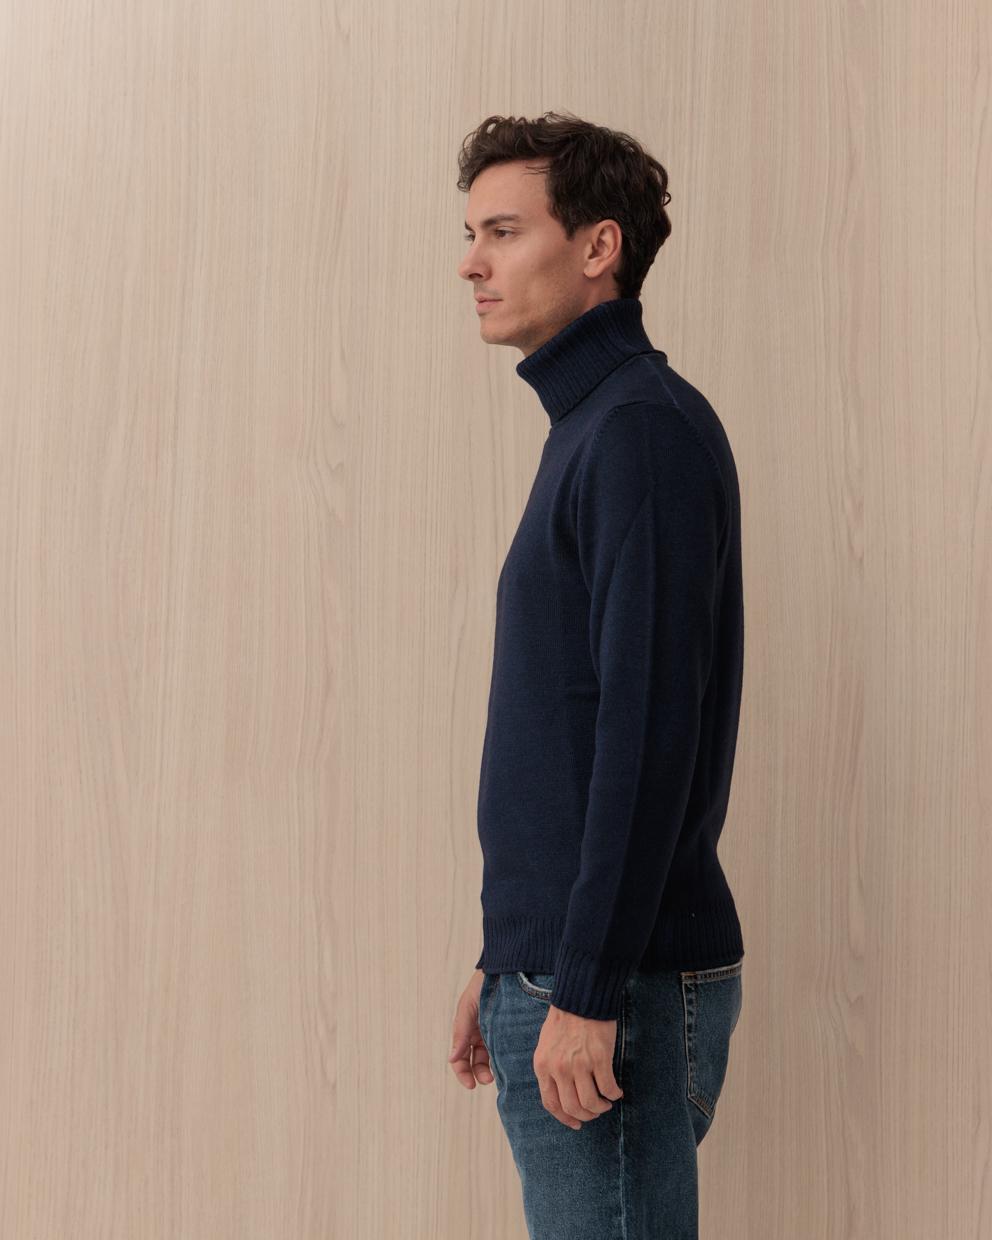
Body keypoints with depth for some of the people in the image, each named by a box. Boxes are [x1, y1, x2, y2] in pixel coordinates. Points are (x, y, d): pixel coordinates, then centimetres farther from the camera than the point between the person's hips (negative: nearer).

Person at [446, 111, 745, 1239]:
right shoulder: (588, 426, 16)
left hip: (621, 981, -9)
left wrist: (586, 993, -21)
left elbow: (650, 729, -21)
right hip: (554, 970, 9)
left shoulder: (645, 428, -13)